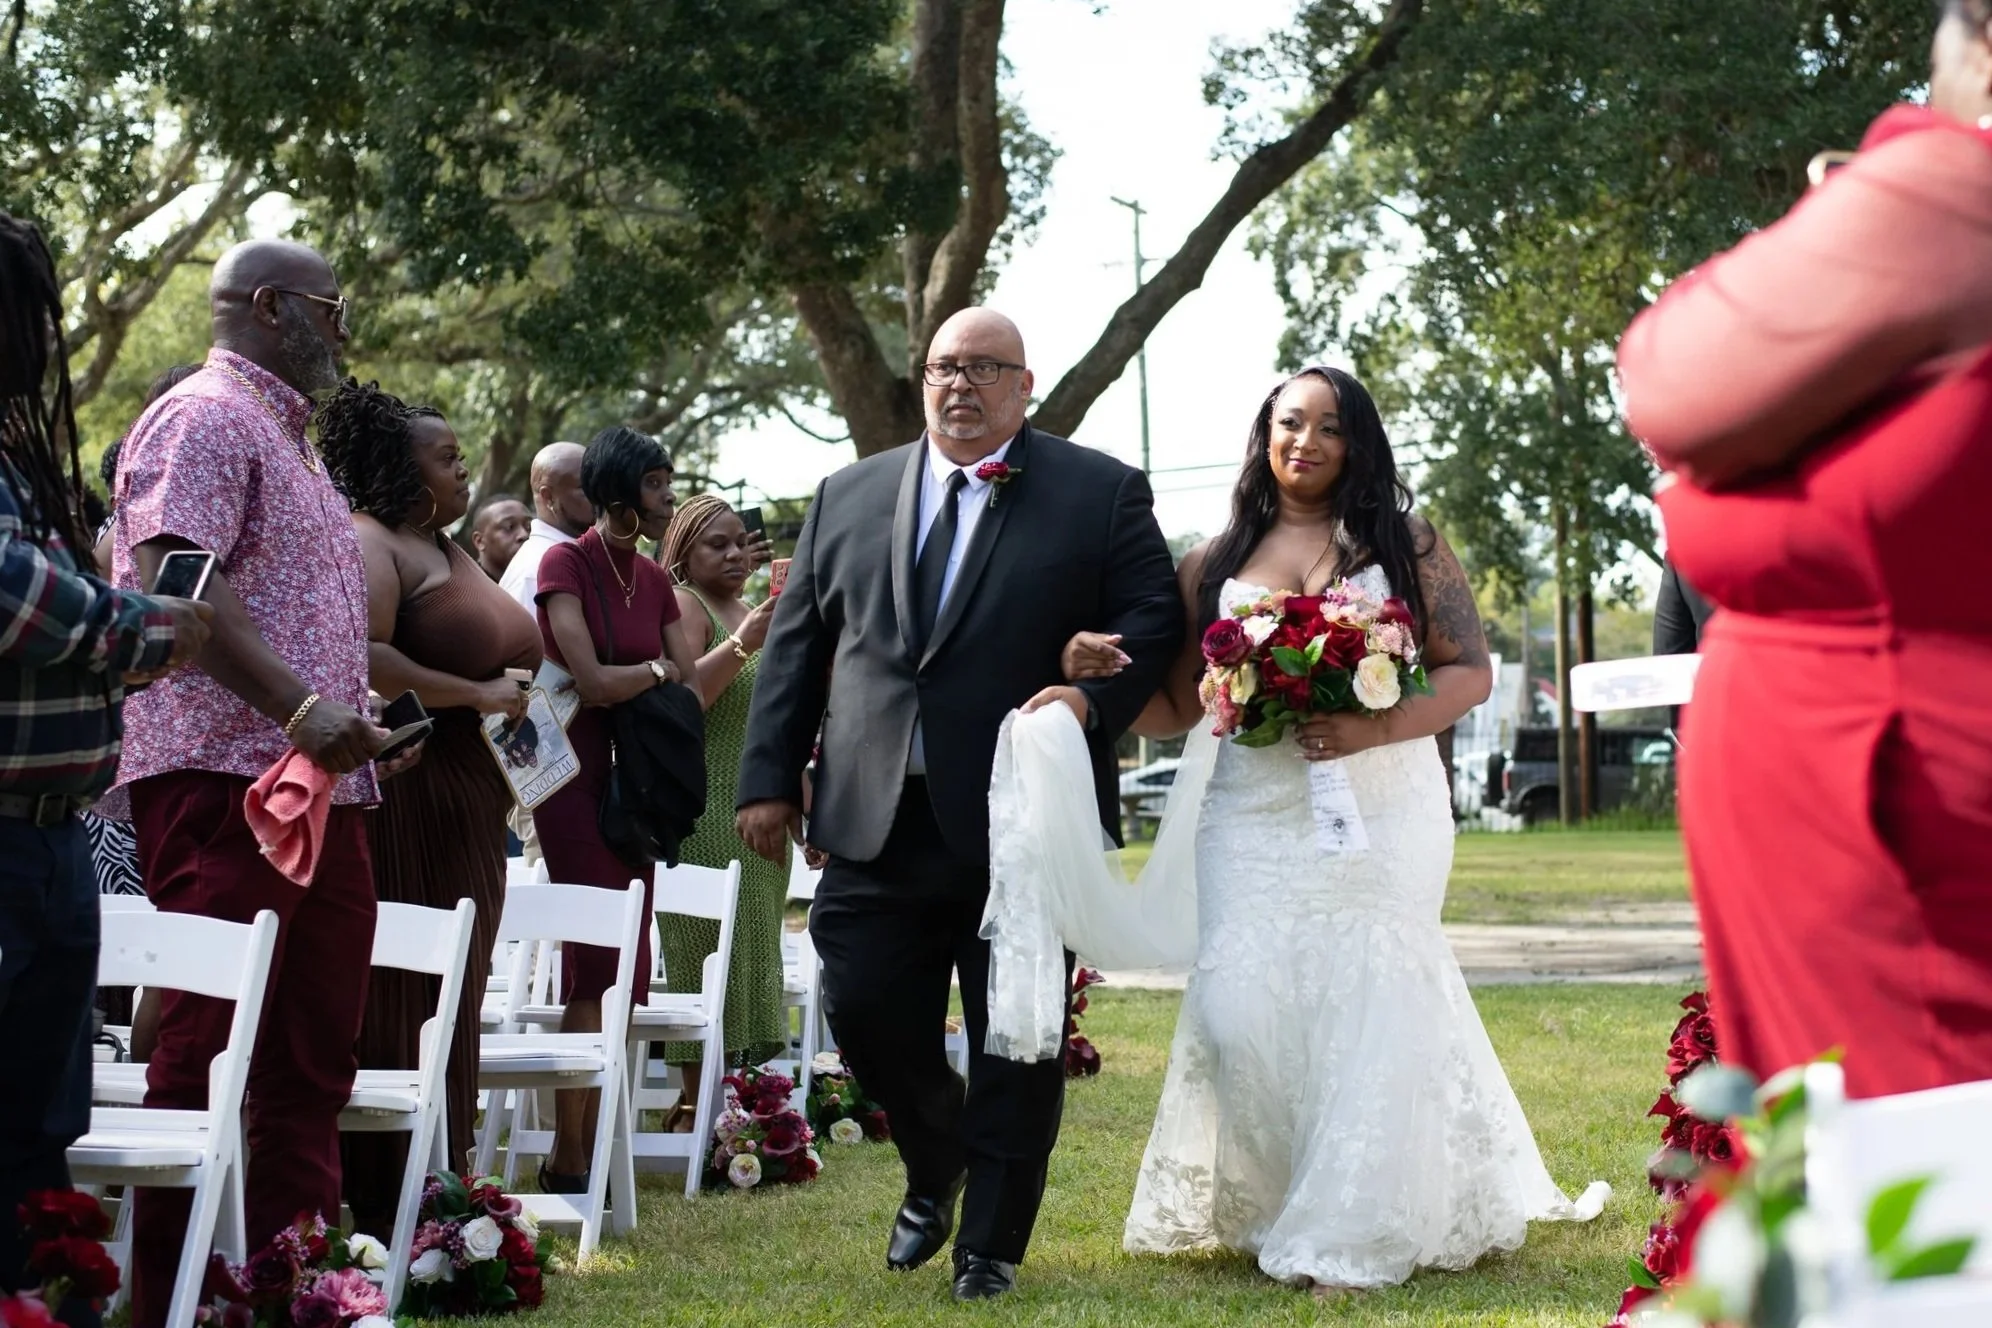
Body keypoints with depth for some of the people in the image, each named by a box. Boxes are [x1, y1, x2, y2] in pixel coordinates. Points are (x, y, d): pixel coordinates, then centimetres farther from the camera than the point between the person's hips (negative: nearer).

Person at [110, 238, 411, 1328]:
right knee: (208, 1052, -9)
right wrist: (299, 707, -26)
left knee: (315, 1053, 10)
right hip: (225, 776, -10)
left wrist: (357, 720, 19)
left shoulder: (285, 436, 24)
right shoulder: (204, 419, -7)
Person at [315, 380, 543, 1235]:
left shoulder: (450, 552, 19)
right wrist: (474, 695, -20)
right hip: (402, 802, -9)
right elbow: (359, 657, -25)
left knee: (450, 1000, 10)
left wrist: (518, 711, 12)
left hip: (465, 808, 9)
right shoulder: (371, 545, -10)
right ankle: (376, 1201, -1)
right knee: (394, 999, -6)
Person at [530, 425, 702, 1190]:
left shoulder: (654, 581, 12)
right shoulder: (567, 563, -8)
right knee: (596, 963, -9)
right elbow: (592, 681, -16)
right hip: (579, 775, -7)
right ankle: (569, 1158, -5)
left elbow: (693, 693, 12)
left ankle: (591, 1148, 9)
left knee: (620, 969, 5)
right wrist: (658, 672, -2)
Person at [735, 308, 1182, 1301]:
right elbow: (795, 646, 14)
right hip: (877, 823, 3)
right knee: (864, 1013, 3)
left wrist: (1093, 698, -19)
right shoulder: (849, 496, 14)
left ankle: (991, 1247, 15)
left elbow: (1152, 622, -1)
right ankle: (934, 1170, 31)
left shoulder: (1102, 493, 4)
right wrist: (770, 777, 8)